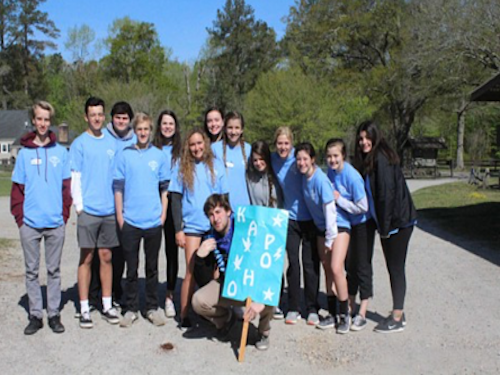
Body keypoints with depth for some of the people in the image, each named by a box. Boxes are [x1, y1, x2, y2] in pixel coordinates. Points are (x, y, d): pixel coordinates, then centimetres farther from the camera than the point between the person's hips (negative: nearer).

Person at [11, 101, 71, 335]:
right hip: (30, 223, 1)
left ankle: (54, 314, 19)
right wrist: (19, 216, -4)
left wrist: (65, 214, -3)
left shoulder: (61, 152, 3)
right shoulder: (24, 153, 3)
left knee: (54, 270, 9)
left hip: (55, 223, 0)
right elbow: (17, 188, 3)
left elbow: (67, 186, 3)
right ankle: (35, 315, 20)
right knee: (32, 271, 9)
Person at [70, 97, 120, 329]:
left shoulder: (112, 143, 11)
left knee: (106, 256, 9)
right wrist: (79, 206, -8)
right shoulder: (79, 144, 0)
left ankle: (107, 305, 18)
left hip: (110, 209, 3)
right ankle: (84, 309, 9)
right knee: (86, 258, 1)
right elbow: (75, 178, -2)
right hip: (88, 211, -3)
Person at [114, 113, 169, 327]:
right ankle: (131, 308, 18)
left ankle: (152, 308, 21)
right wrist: (119, 215, -2)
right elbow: (118, 187, 2)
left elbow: (164, 187, 8)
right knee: (132, 267, 7)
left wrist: (163, 213, 2)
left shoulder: (159, 156, 5)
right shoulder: (124, 156, 2)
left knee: (152, 267, 10)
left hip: (154, 221, 1)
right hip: (130, 221, -1)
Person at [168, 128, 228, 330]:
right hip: (192, 226, -2)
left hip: (215, 225, 2)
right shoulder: (182, 167, 3)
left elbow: (223, 196, 10)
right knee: (192, 272, -2)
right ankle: (184, 317, 6)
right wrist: (178, 229, -4)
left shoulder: (216, 165, 7)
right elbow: (175, 199, 1)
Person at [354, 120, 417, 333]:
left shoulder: (382, 159, -17)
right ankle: (398, 313, 26)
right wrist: (382, 226, 10)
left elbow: (387, 193, -21)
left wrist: (385, 227, -17)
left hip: (398, 222, -9)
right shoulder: (367, 161, 12)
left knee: (396, 268, -1)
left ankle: (397, 319, 10)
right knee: (393, 268, 15)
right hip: (387, 223, 9)